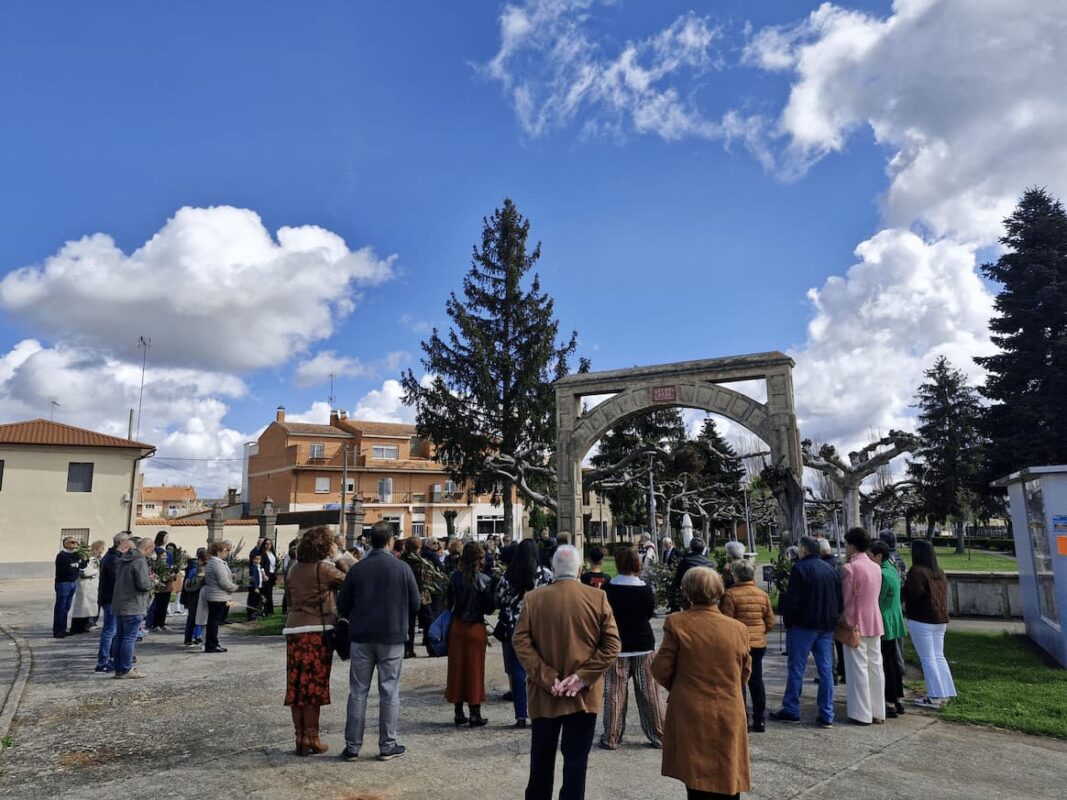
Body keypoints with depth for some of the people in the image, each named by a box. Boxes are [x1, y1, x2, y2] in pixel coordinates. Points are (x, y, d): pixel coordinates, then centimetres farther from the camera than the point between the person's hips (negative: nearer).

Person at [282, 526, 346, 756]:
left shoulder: (293, 569, 12)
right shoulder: (324, 568, -9)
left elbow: (289, 600, 17)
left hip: (293, 629, 6)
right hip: (317, 630, -6)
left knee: (296, 685, 9)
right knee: (314, 686, 1)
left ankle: (300, 737, 17)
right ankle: (311, 739, 8)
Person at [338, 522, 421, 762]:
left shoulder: (357, 569, -3)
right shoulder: (402, 568, -7)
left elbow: (342, 606, 1)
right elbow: (415, 604, -2)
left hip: (361, 637, 2)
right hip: (392, 638, -2)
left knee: (358, 692, 10)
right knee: (389, 691, 7)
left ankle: (352, 746, 15)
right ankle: (387, 746, 12)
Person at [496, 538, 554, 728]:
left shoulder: (508, 575, -6)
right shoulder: (545, 574, -7)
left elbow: (499, 601, -2)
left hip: (513, 629, 0)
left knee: (518, 672, 8)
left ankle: (521, 716, 10)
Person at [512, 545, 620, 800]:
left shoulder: (533, 599, -5)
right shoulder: (598, 598, -7)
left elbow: (520, 642, -10)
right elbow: (612, 645, -10)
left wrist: (547, 679, -11)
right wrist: (583, 677, -11)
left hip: (544, 694, 1)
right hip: (584, 695, -1)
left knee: (542, 759, 18)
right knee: (576, 761, 8)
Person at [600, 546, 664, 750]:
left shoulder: (608, 589, -11)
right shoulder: (645, 589, -7)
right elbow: (650, 612, 7)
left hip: (617, 647, -2)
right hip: (643, 645, 2)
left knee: (614, 693, 6)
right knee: (649, 692, 11)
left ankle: (611, 738, 9)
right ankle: (658, 735, 18)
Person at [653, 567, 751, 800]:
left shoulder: (676, 623, -12)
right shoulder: (739, 628, -4)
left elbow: (661, 669, -8)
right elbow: (745, 673, 7)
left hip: (690, 716, -1)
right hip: (729, 718, 2)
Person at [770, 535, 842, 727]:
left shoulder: (800, 568, -12)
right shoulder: (830, 569, 9)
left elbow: (792, 599, -16)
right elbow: (840, 599, 12)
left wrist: (787, 618, -2)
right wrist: (832, 616, 17)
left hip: (803, 625, -6)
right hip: (826, 626, 6)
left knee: (796, 668, 3)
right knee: (826, 670, 8)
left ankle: (791, 710, 10)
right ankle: (827, 715, 10)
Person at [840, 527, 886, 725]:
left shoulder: (849, 568, -15)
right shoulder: (876, 567, 7)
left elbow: (846, 600, -13)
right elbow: (875, 595, 13)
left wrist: (846, 627, -2)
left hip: (856, 624, -7)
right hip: (875, 622, 7)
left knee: (858, 668, 0)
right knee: (875, 666, 12)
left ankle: (862, 714, 5)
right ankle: (878, 712, 20)